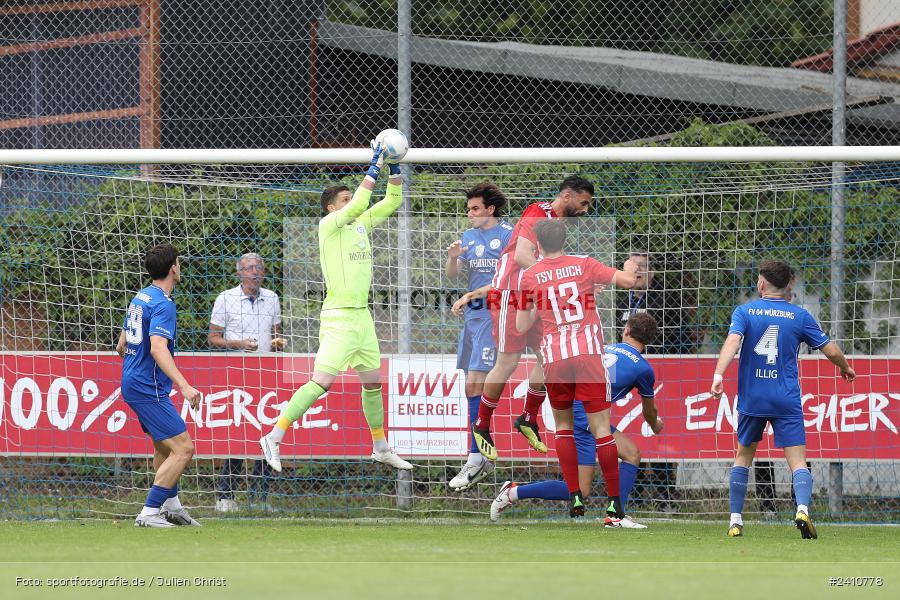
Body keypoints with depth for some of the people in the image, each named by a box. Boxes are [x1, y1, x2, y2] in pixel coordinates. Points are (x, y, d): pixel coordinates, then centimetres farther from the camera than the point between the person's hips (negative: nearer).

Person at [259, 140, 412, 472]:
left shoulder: (361, 224, 12)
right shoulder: (329, 225, -9)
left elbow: (392, 202, 17)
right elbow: (358, 207, -25)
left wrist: (395, 169, 3)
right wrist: (374, 168, -20)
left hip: (362, 316, 8)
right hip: (338, 317, -8)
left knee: (373, 382, 15)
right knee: (321, 382, -15)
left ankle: (381, 447, 28)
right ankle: (274, 438, -13)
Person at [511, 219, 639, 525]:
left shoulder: (530, 276, 6)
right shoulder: (584, 265, 4)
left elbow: (521, 326, 10)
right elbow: (627, 280, -1)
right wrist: (629, 268, 21)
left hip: (553, 358, 1)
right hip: (588, 352, -1)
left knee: (563, 425, 18)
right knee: (601, 428, -2)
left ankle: (575, 497, 8)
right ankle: (615, 504, -6)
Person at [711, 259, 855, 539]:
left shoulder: (744, 311, 2)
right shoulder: (800, 316, 3)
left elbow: (733, 341, -17)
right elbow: (831, 350, 7)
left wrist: (718, 374, -26)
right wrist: (846, 368, 27)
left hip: (751, 398, 1)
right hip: (787, 401, -1)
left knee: (743, 456, 18)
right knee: (798, 461, -4)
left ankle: (735, 521, 16)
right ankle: (802, 509, -29)